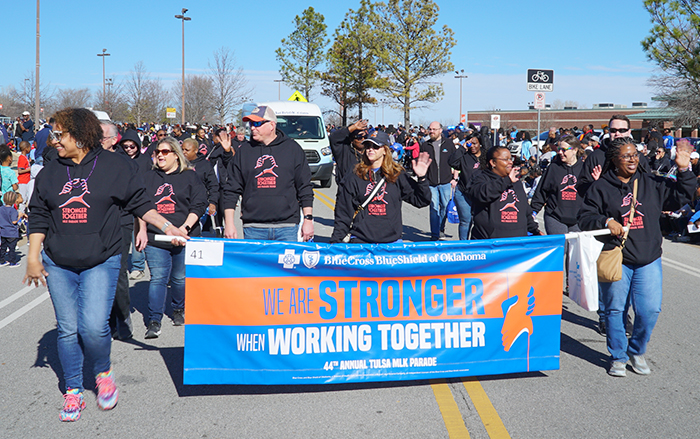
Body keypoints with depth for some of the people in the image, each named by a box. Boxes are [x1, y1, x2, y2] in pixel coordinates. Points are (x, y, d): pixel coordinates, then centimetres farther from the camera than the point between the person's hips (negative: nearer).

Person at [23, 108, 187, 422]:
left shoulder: (113, 166, 0)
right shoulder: (50, 172, 9)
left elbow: (139, 202, 5)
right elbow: (39, 217, 11)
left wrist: (166, 226, -5)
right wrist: (33, 257, 6)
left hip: (101, 263, -3)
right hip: (58, 265, 3)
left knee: (93, 326, -13)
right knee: (67, 329, 5)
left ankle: (103, 373, 15)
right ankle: (73, 391, 19)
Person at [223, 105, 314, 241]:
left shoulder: (292, 149, 7)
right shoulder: (244, 151, 10)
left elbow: (305, 187, 7)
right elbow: (231, 190, 10)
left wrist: (308, 219, 2)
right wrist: (229, 223, 3)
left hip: (287, 228, -1)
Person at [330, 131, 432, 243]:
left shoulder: (397, 175, 4)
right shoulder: (354, 177, 6)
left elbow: (421, 201, 4)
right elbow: (343, 213, 8)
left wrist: (421, 178, -10)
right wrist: (335, 241, 4)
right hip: (360, 241, 0)